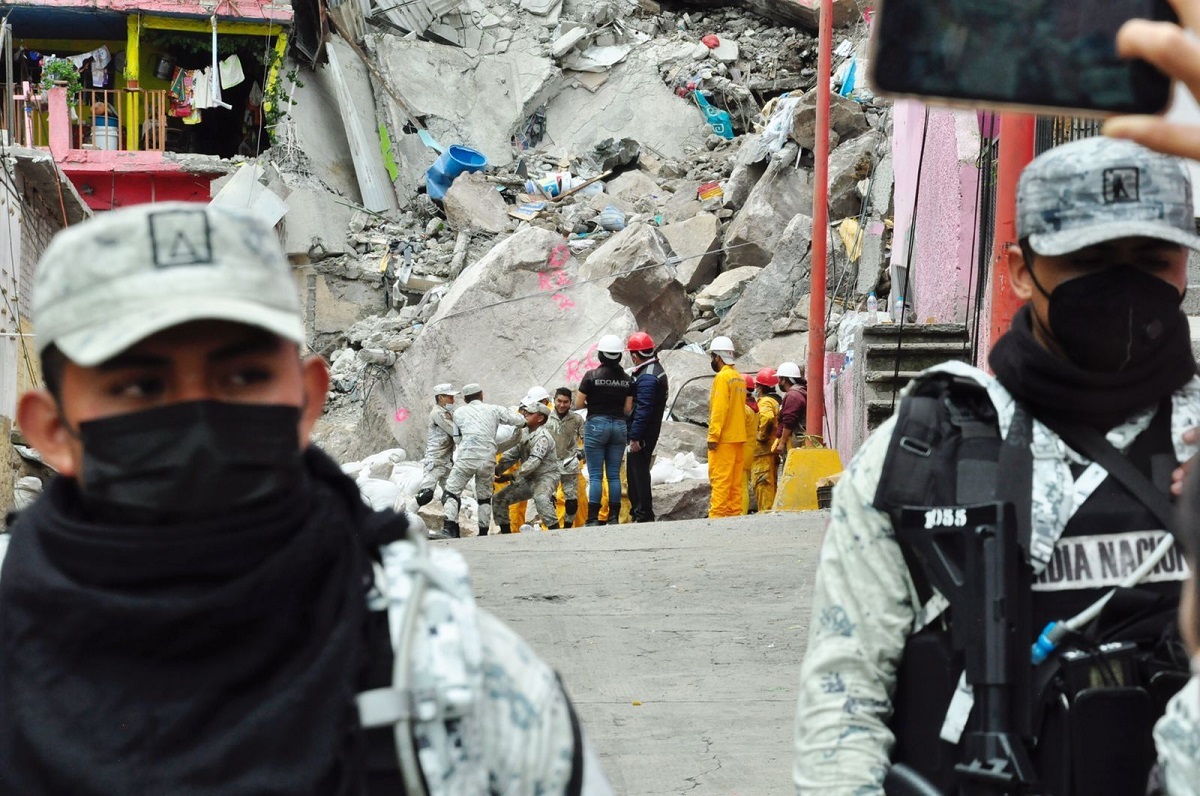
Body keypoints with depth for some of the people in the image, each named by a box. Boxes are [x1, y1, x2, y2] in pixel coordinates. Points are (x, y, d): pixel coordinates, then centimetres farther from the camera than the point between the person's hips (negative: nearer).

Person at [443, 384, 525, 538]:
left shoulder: (459, 412, 14)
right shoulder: (494, 409, 13)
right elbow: (519, 421, 13)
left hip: (466, 457, -2)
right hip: (488, 460, 2)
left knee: (451, 492, 5)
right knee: (485, 497, 16)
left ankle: (450, 527, -12)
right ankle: (483, 533, 15)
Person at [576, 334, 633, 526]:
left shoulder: (591, 376, -8)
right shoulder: (626, 379, 3)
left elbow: (578, 404, -6)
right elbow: (628, 409, 4)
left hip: (596, 425, -4)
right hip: (619, 426, 4)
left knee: (595, 475, -3)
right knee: (614, 475, 7)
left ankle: (593, 519, -7)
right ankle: (613, 517, 6)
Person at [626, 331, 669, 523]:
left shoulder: (647, 377, -20)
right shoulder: (656, 370, 15)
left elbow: (643, 410, -24)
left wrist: (635, 437, -23)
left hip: (643, 433, -11)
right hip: (649, 432, 11)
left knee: (639, 471, -6)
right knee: (634, 471, 18)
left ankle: (644, 515, -3)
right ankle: (637, 512, 26)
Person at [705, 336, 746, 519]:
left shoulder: (722, 377, -11)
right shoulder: (739, 378, 15)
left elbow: (719, 409, -17)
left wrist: (713, 435, -17)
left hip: (724, 439, -8)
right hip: (739, 437, 8)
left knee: (720, 478, -10)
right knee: (735, 481, 9)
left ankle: (717, 514, -13)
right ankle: (734, 513, 9)